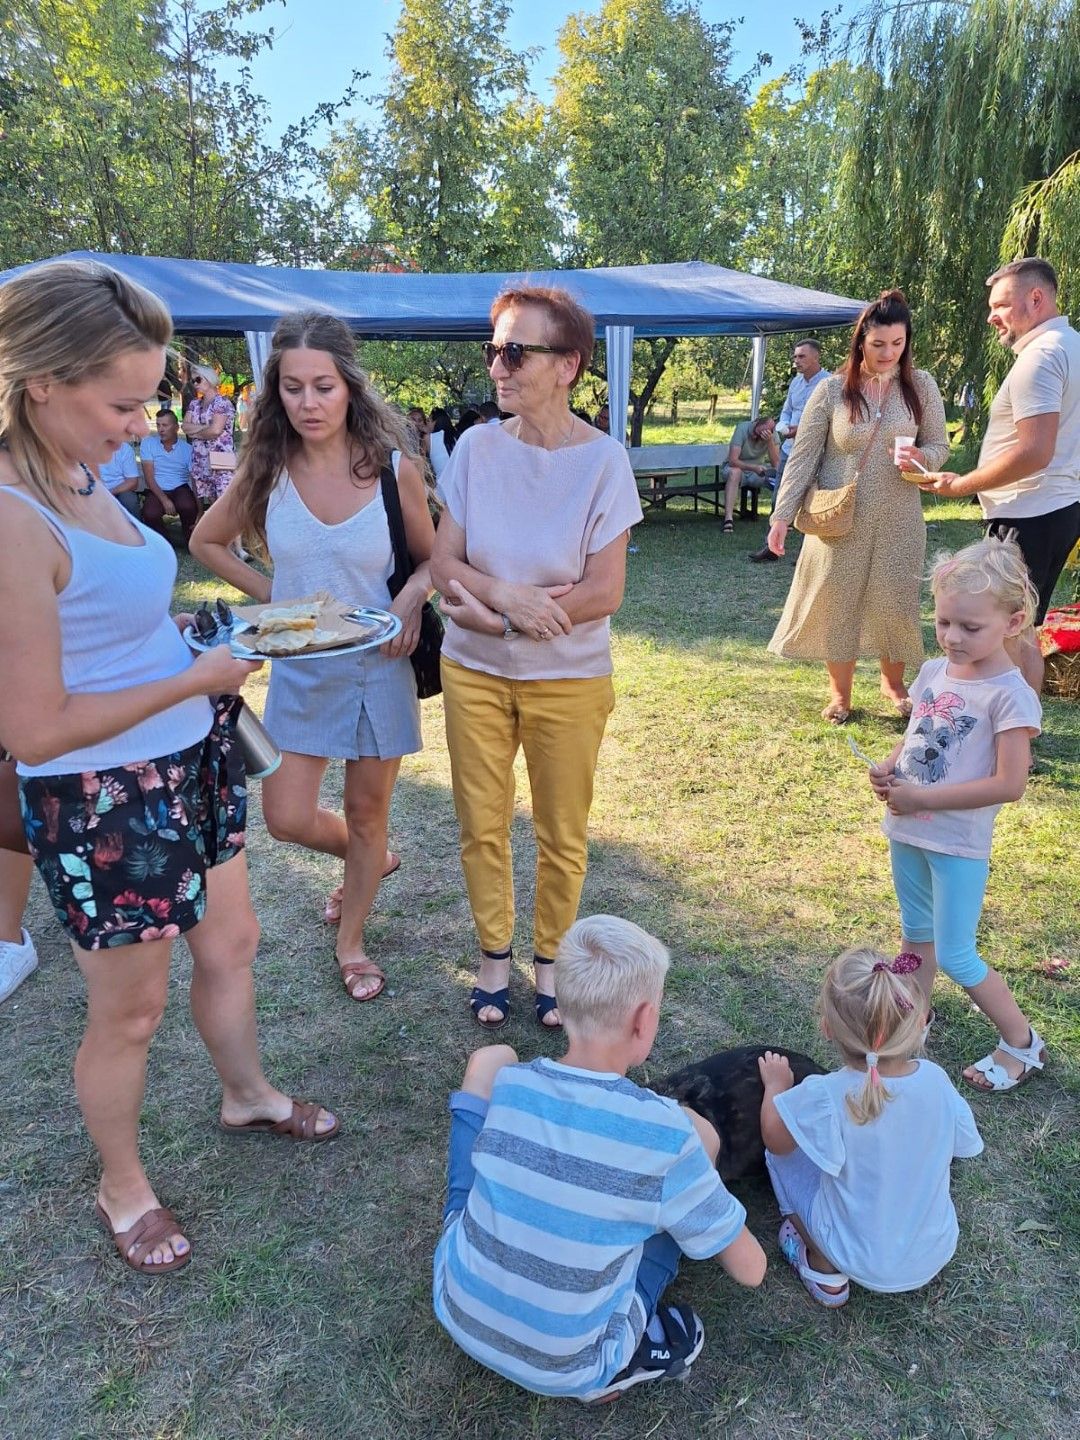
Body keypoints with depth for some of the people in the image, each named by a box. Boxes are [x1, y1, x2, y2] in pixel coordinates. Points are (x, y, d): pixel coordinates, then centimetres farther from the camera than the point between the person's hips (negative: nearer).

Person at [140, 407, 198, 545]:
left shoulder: (187, 449, 1)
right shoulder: (148, 443, 1)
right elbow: (149, 477, -4)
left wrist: (199, 513, -18)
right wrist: (164, 499, -21)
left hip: (180, 489, 0)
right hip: (156, 490, 0)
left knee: (188, 507, -34)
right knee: (150, 514, -32)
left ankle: (191, 542, -4)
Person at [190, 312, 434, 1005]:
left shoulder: (394, 470, -11)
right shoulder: (267, 471, -7)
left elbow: (430, 558, 4)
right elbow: (206, 542, 10)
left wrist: (412, 600, -17)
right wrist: (270, 595, -2)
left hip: (378, 663, -1)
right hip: (298, 668, 2)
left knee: (367, 811, 11)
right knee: (287, 818, 5)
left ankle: (351, 941, 34)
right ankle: (371, 860, 39)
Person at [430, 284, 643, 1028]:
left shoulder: (603, 460, -12)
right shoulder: (476, 446, -5)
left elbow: (603, 593, -15)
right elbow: (445, 566, -4)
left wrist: (493, 615, -16)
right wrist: (508, 595, -23)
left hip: (568, 679, -2)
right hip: (474, 672, 2)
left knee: (562, 835, 11)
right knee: (482, 827, 12)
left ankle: (548, 959, 34)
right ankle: (495, 955, 34)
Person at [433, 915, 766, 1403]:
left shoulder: (508, 1084, -13)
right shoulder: (666, 1134, -23)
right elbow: (751, 1271, -8)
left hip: (457, 1313, 3)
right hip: (565, 1371, -2)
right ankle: (622, 1359, 5)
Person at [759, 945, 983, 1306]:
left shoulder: (824, 1098, -30)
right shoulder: (936, 1079, -19)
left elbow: (774, 1138, -11)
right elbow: (965, 1148, 1)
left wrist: (776, 1085, 7)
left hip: (861, 1261, -4)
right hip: (937, 1255, 4)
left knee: (783, 1150, 8)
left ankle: (826, 1271, 14)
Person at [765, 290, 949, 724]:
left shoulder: (921, 386, 0)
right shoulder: (832, 389, -6)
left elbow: (939, 447, 6)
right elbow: (803, 456, -5)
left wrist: (921, 458, -18)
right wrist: (782, 516, -11)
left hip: (898, 520, 1)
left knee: (895, 602, 7)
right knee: (836, 602, 5)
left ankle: (893, 682, 30)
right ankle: (839, 692, 22)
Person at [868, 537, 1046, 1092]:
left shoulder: (1010, 695, -20)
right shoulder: (932, 672, 0)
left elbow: (1008, 784, -23)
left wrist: (922, 797, -21)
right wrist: (889, 767, -7)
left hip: (958, 843, -7)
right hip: (907, 831, 7)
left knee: (955, 957, 3)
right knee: (917, 932, 23)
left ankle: (1022, 1043, 25)